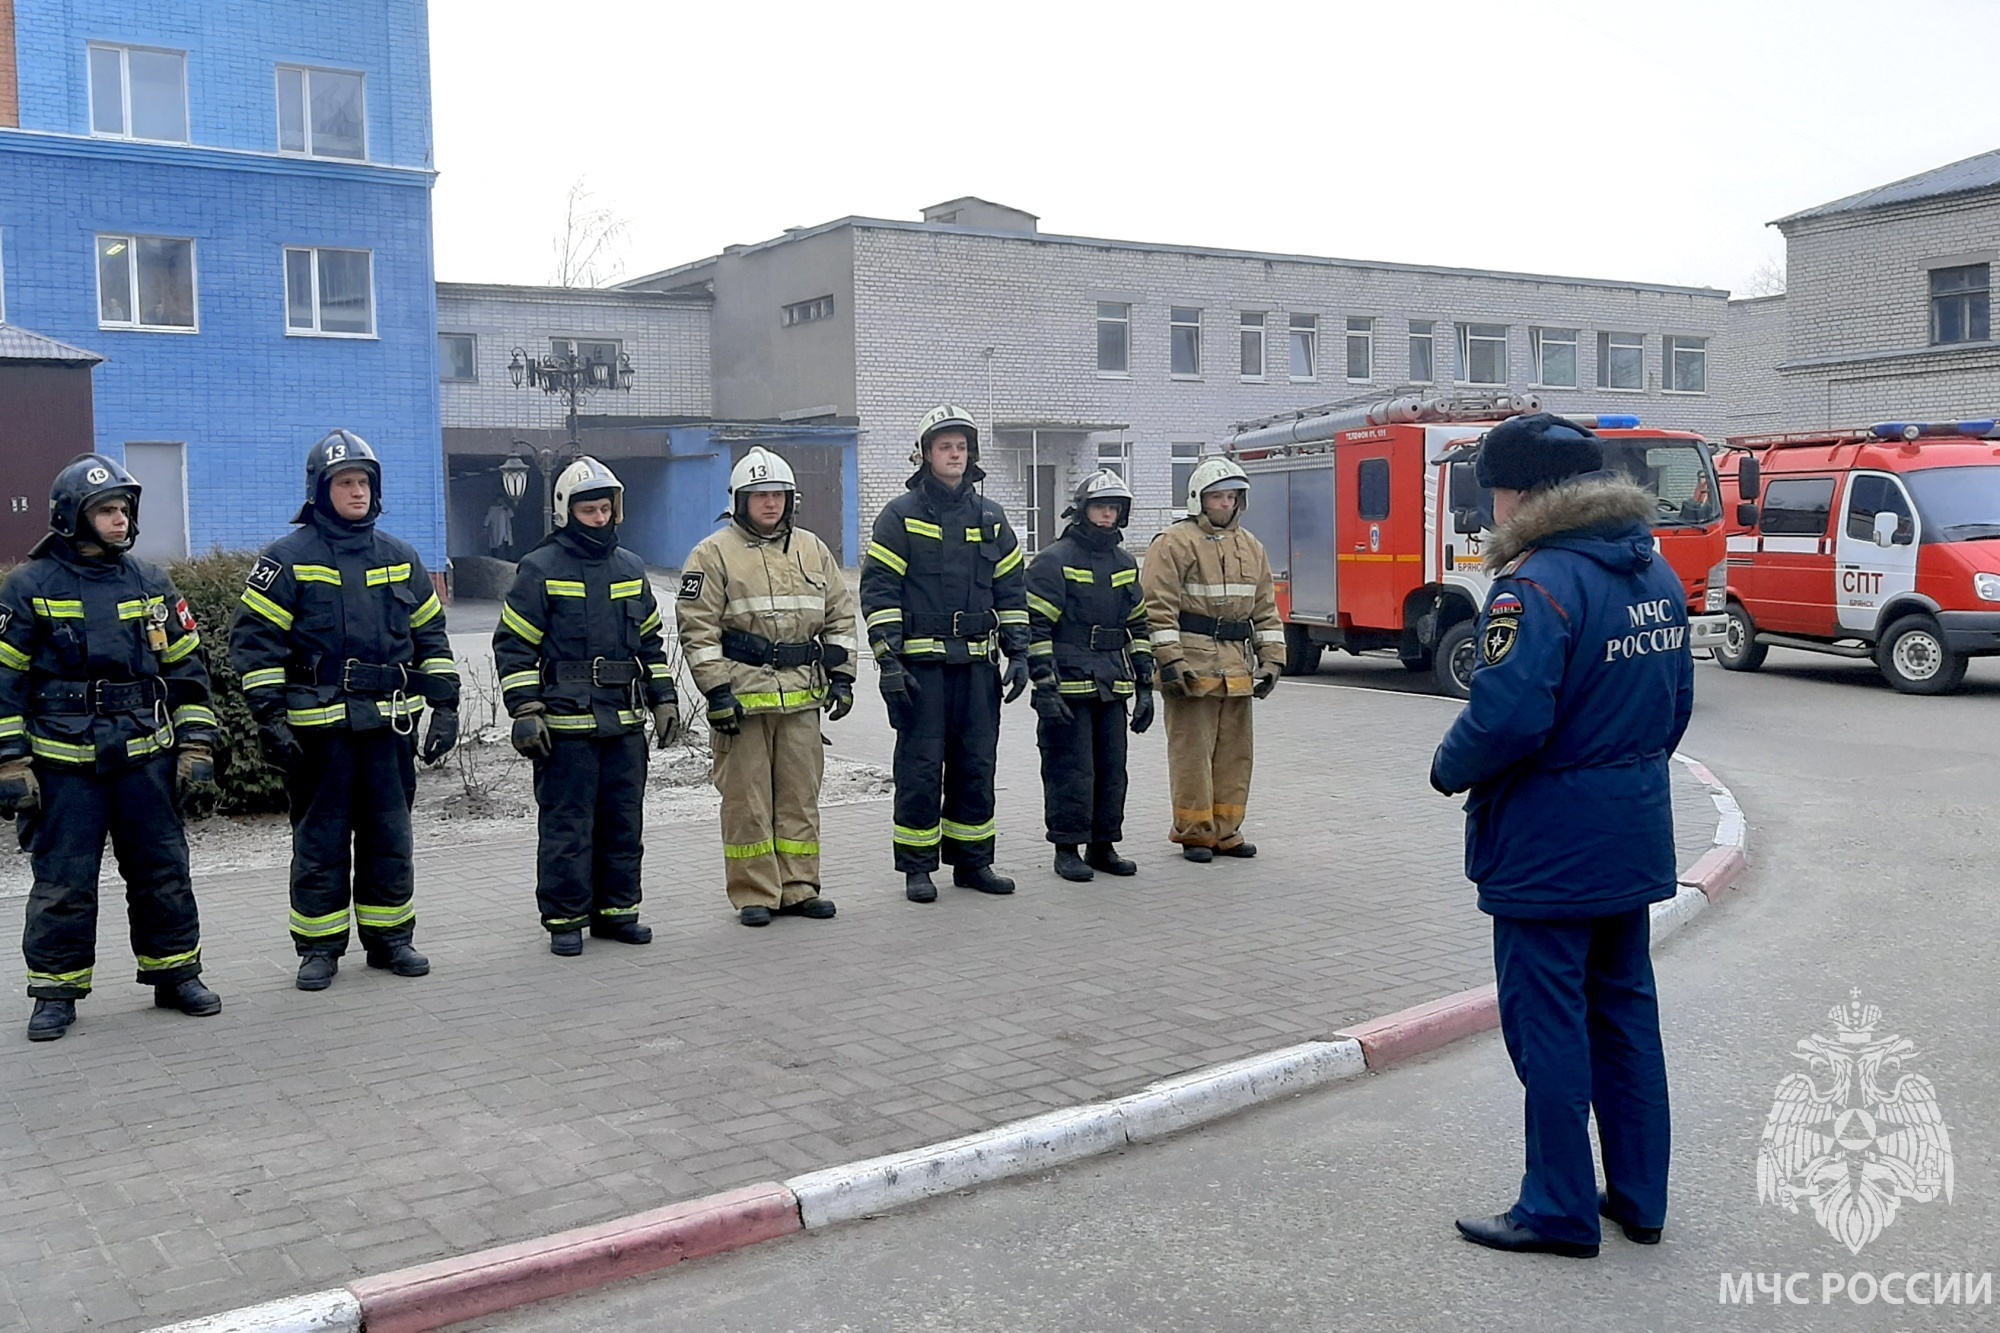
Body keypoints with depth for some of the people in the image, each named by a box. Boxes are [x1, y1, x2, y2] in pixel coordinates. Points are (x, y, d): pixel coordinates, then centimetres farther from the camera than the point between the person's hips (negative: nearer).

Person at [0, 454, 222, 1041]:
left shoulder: (152, 583, 8)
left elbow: (186, 668, 12)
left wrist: (196, 745, 6)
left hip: (146, 759, 3)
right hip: (64, 765, -3)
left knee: (163, 871, 7)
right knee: (62, 882, 2)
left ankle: (175, 973, 20)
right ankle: (56, 991, 15)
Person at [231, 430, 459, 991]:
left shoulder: (400, 559, 12)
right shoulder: (288, 560, -2)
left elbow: (430, 635, 16)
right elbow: (254, 640, -5)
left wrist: (444, 706, 10)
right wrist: (270, 718, -11)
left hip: (389, 725, 4)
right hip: (319, 728, -4)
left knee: (390, 835, 10)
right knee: (320, 840, 3)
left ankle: (390, 936, 22)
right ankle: (319, 947, 14)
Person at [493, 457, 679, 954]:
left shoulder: (631, 568, 13)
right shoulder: (540, 569, -3)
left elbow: (650, 640, 21)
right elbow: (512, 644, -4)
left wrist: (664, 699, 14)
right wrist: (525, 712, -11)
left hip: (625, 722, 5)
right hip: (566, 722, -5)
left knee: (624, 822, 10)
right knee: (567, 825, -1)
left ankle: (616, 910, 22)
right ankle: (564, 920, 8)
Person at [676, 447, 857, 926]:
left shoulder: (813, 550, 13)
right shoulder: (714, 554, -2)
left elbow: (840, 615, 17)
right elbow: (697, 629, -6)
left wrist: (841, 674, 9)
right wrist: (717, 691, -12)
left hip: (802, 696, 4)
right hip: (742, 694, -4)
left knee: (800, 796, 9)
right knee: (747, 800, 1)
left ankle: (799, 888, 19)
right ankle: (753, 895, 10)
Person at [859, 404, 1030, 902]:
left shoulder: (990, 517, 13)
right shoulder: (901, 516, -1)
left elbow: (1010, 589, 16)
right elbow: (878, 590, -5)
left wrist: (1018, 654, 7)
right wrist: (889, 661, -13)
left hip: (978, 662, 4)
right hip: (921, 662, -4)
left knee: (976, 763, 8)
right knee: (921, 764, -1)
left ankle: (972, 860, 19)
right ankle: (917, 868, 8)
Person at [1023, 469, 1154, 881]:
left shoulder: (1125, 564, 15)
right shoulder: (1053, 561, -6)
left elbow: (1137, 627, 20)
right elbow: (1035, 627, -10)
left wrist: (1144, 686, 14)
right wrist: (1044, 687, -16)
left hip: (1112, 690, 7)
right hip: (1070, 687, -6)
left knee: (1112, 770, 10)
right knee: (1071, 770, -4)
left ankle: (1103, 846, 21)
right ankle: (1067, 850, 7)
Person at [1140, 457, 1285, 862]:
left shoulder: (1252, 548, 17)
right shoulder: (1174, 543, -5)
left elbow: (1266, 609, 19)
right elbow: (1159, 607, -11)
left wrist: (1271, 659, 11)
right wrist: (1170, 661, -18)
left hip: (1237, 667, 7)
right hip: (1193, 662, -7)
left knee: (1235, 751, 10)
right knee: (1192, 750, -3)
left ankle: (1225, 831, 19)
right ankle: (1193, 832, 6)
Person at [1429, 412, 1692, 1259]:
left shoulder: (1537, 584, -20)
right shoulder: (1656, 575, 8)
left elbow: (1506, 719, -28)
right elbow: (1676, 700, 13)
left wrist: (1450, 770, -10)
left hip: (1548, 847, -9)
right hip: (1635, 836, 9)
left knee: (1546, 1022, 3)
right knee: (1624, 1009, 17)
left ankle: (1561, 1211, 14)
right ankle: (1639, 1197, 28)